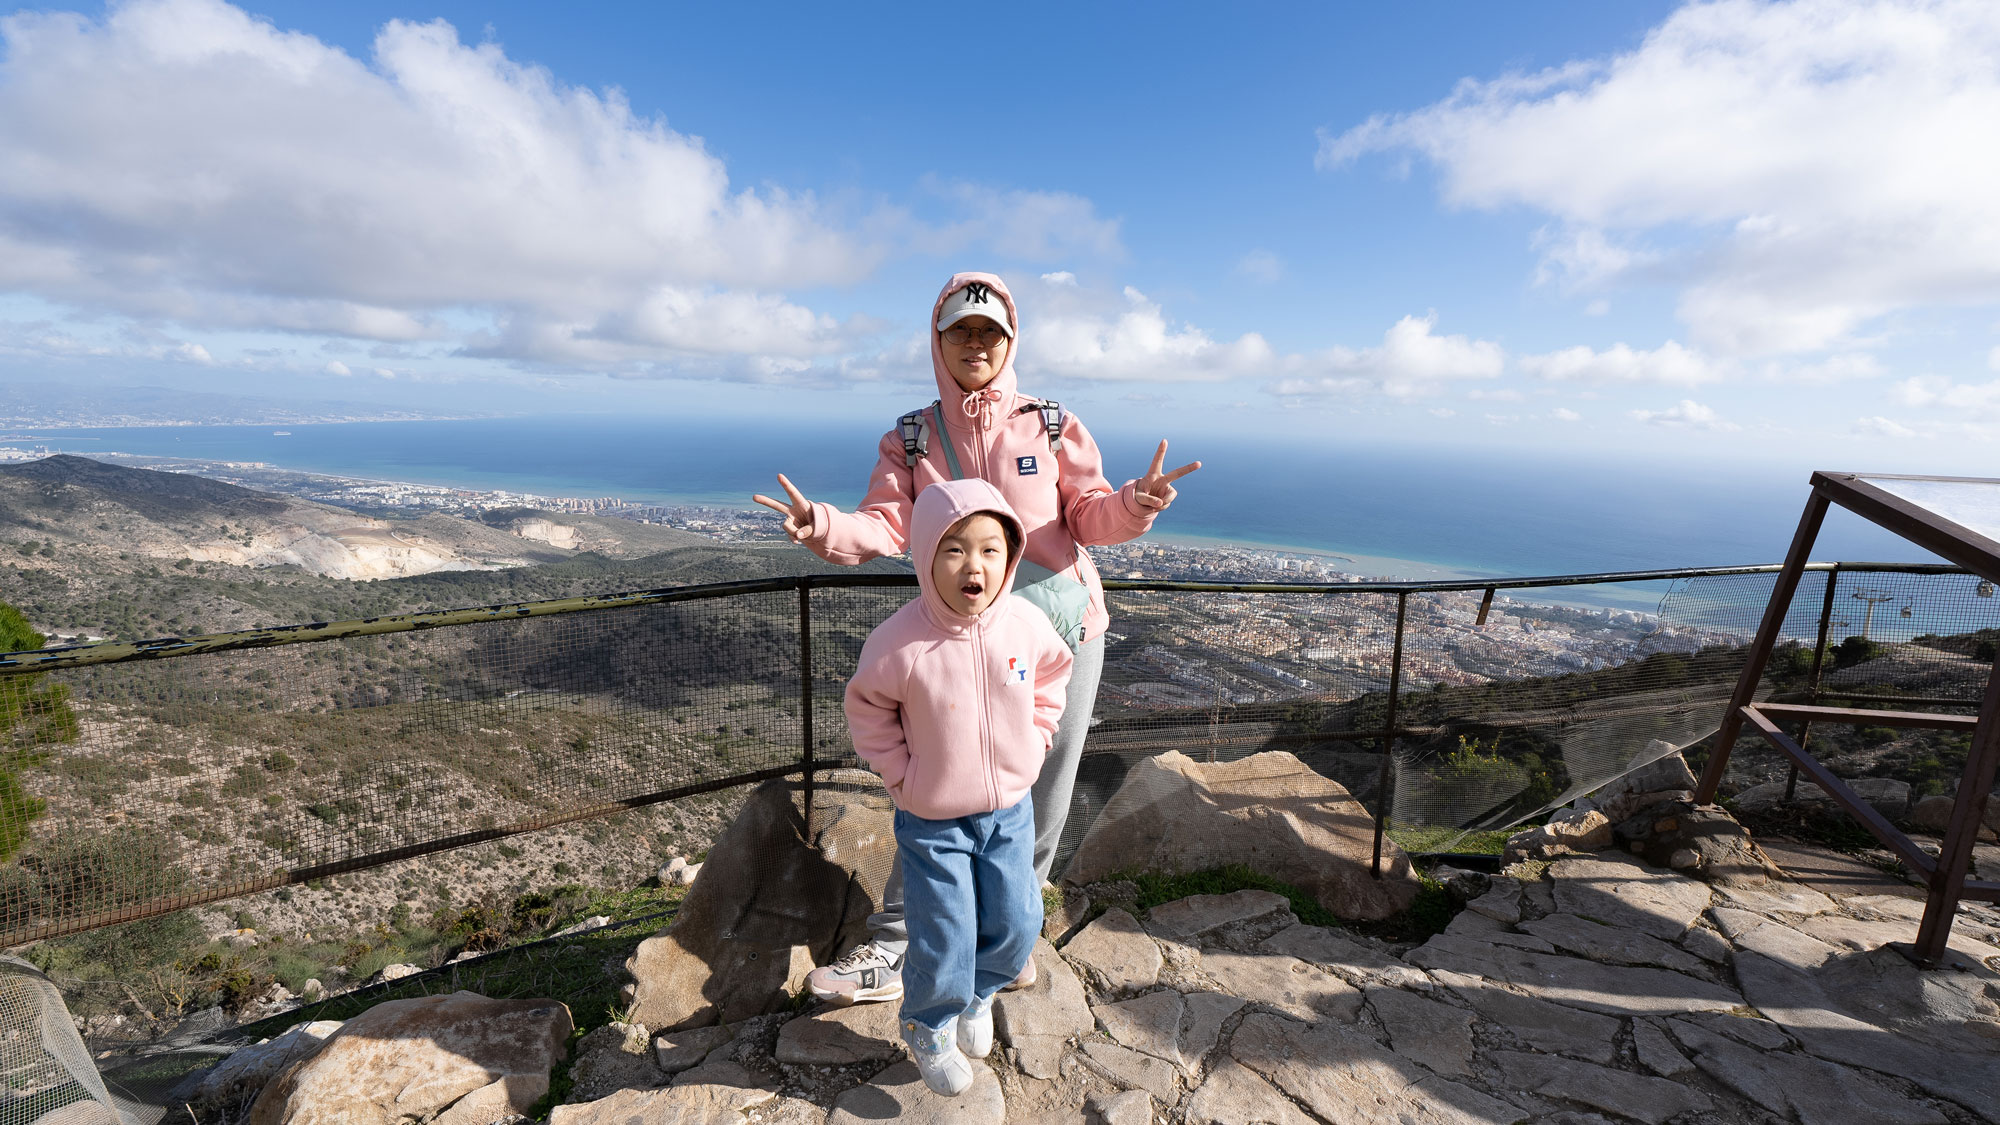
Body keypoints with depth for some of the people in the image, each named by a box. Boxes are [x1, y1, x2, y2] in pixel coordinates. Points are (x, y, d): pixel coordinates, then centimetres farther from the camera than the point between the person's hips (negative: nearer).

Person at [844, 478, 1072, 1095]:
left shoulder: (1026, 624, -15)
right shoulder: (900, 641, -25)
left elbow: (1052, 677, 7)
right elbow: (868, 708, -7)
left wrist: (1031, 743, 2)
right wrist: (902, 774, -9)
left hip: (1010, 808, 4)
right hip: (933, 820, -3)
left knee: (1016, 923, 15)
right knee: (945, 937, 7)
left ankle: (979, 995, 49)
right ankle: (929, 1027, 40)